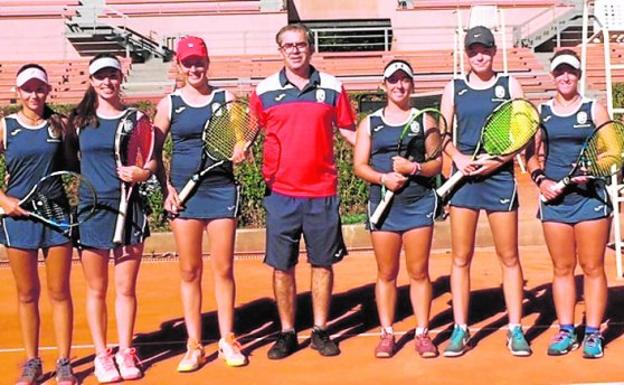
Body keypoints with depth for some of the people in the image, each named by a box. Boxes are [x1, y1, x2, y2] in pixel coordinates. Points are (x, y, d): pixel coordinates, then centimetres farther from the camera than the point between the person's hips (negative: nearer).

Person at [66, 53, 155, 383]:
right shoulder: (78, 120, 5)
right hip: (92, 209, 0)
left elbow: (153, 159, 6)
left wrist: (143, 173, -14)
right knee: (96, 289, 7)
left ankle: (125, 352, 20)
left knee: (126, 287, 6)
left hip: (129, 208, 0)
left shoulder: (136, 118, 5)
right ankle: (102, 355, 20)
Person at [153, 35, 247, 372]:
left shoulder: (225, 98, 5)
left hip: (221, 189, 0)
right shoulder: (169, 104, 5)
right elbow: (155, 152, 9)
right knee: (189, 271, 4)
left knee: (224, 268, 3)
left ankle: (227, 339, 16)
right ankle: (194, 345, 13)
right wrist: (166, 188, -2)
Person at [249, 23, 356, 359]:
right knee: (282, 267, 5)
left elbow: (349, 131, 10)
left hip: (322, 192, 1)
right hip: (280, 193, 0)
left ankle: (320, 331, 22)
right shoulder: (264, 91, 3)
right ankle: (287, 333, 19)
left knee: (323, 264, 8)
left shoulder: (332, 88, 3)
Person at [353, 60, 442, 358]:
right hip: (383, 203, 1)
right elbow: (359, 166, 4)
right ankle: (387, 334, 12)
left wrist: (414, 168, -15)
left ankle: (422, 334, 10)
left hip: (419, 203, 0)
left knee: (419, 272, 2)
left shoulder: (425, 120, 9)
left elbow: (437, 163, 5)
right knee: (386, 273, 5)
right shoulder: (370, 123, 10)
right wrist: (384, 178, -13)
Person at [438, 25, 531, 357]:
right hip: (463, 177, 1)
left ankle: (515, 330, 11)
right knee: (461, 258, 3)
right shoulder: (454, 88, 8)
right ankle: (460, 330, 11)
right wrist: (458, 157, -12)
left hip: (499, 177, -1)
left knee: (509, 257, 2)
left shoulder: (509, 85, 5)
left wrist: (498, 161, -12)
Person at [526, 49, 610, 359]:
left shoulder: (594, 109, 4)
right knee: (562, 268, 7)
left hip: (590, 196, -2)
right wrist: (540, 179, -8)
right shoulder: (541, 112, 8)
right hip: (554, 198, 2)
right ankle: (566, 331, 16)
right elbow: (531, 155, 10)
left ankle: (593, 333, 9)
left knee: (592, 267, 1)